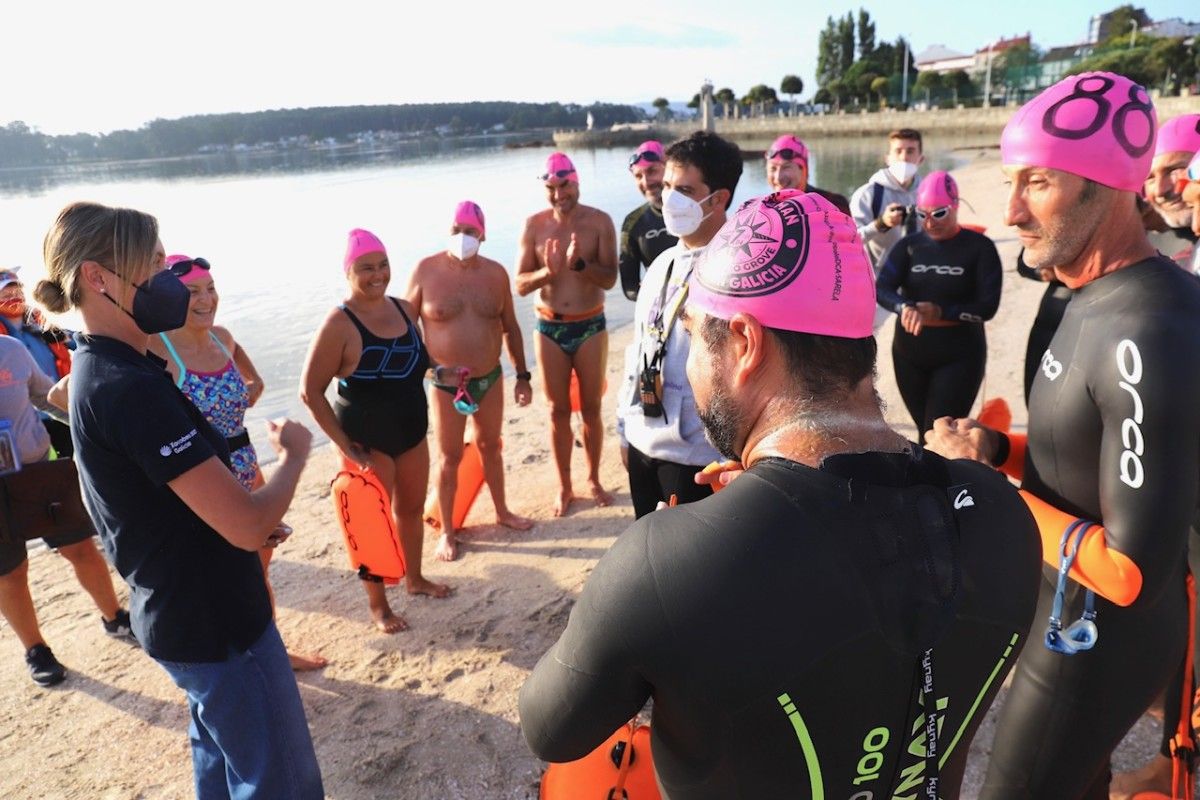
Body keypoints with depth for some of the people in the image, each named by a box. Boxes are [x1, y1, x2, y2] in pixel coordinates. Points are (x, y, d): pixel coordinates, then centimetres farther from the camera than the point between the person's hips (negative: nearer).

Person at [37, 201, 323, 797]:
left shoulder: (94, 369, 6)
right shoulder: (131, 389, -26)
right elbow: (248, 527, -29)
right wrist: (294, 455, -11)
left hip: (176, 613, 10)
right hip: (215, 623, -10)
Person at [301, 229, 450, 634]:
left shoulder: (405, 309, 0)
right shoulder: (339, 324, -19)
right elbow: (310, 391, -18)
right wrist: (345, 445, -18)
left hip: (412, 430, 6)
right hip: (369, 440, -6)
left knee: (412, 508, 20)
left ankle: (415, 578, 42)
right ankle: (378, 604, 24)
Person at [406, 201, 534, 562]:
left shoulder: (496, 273, -2)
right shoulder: (426, 270, -11)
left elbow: (510, 327, 7)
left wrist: (522, 376, 7)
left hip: (490, 377, 3)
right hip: (445, 383, -3)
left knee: (490, 446, 19)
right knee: (450, 457, 6)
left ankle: (502, 511, 38)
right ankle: (447, 531, 22)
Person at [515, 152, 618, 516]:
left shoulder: (599, 221, -6)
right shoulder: (534, 224, -3)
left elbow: (610, 278, -12)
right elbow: (520, 284, -5)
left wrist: (580, 264, -28)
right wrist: (547, 271, -24)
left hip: (590, 326, -1)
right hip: (550, 329, 1)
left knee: (591, 408, 11)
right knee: (558, 411, 9)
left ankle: (594, 480, 29)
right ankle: (564, 487, 24)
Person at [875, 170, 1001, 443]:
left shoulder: (980, 247, -5)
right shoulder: (908, 246, 3)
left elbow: (987, 306, -10)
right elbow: (882, 289, -11)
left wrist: (939, 312, -22)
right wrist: (905, 308, -32)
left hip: (959, 355, -3)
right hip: (909, 353, 4)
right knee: (925, 430, 15)